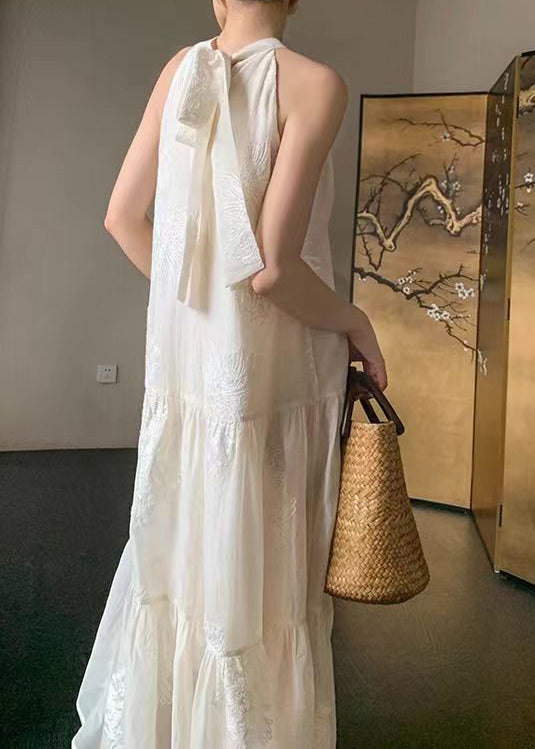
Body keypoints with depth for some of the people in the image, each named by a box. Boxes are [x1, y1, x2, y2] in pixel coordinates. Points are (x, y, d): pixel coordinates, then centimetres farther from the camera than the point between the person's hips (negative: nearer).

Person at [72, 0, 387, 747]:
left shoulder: (182, 68, 5)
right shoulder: (314, 83, -12)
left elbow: (123, 218, 6)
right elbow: (270, 267, -21)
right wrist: (354, 322, -4)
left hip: (185, 364, 6)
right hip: (274, 370, -5)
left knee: (180, 558, 21)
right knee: (261, 582, 11)